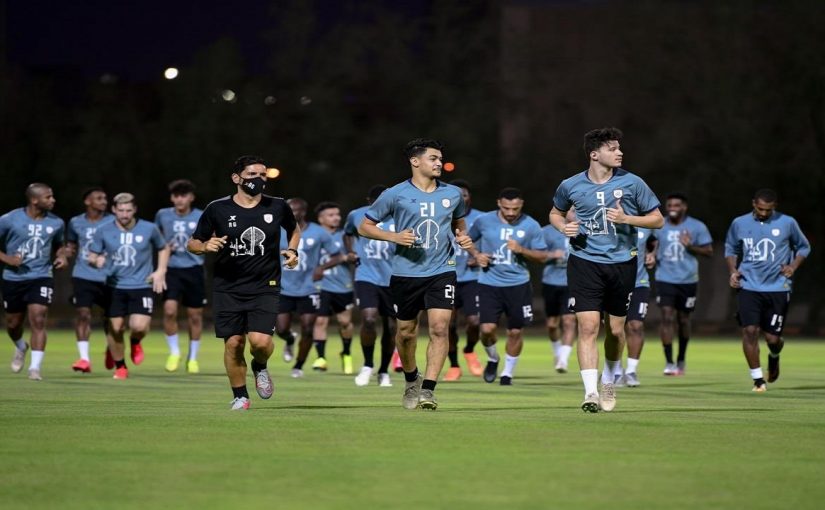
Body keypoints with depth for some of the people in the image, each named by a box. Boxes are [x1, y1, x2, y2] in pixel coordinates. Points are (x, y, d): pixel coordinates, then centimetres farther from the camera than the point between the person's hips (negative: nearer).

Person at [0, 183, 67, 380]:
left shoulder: (56, 223, 1)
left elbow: (59, 245, 19)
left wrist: (61, 256, -2)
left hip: (41, 277, 0)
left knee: (38, 320, -16)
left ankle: (35, 367, -12)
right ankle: (20, 347, 47)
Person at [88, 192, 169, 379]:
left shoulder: (149, 229, -2)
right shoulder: (103, 231, -2)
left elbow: (163, 248, 15)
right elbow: (91, 256, 5)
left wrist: (161, 271, 1)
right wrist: (96, 260, -19)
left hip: (142, 286, -1)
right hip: (115, 287, 1)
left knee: (139, 326, -18)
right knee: (115, 329, 1)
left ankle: (135, 342, 20)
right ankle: (120, 367, 24)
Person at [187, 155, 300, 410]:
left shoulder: (278, 207, 4)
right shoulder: (217, 209, -1)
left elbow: (294, 229, 24)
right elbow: (192, 243, 7)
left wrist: (292, 250, 5)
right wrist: (205, 246, -15)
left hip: (264, 287, 0)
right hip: (227, 288, 0)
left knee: (260, 340, -16)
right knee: (233, 343, -3)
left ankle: (260, 367, 20)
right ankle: (240, 396, 16)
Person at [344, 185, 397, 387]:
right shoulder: (356, 216, 0)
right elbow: (348, 233, 22)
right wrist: (350, 252, 5)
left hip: (393, 279, 1)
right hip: (366, 277, -1)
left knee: (391, 327, 5)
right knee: (369, 319, -19)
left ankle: (384, 371, 24)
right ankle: (368, 365, 2)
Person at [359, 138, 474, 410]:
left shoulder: (453, 194, 7)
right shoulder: (395, 194, -3)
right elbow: (364, 226, 2)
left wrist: (465, 240, 4)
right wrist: (394, 237, -13)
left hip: (442, 271, 1)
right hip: (406, 272, -1)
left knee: (439, 328, -16)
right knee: (406, 332, 10)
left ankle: (428, 389, -15)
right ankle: (411, 380, 36)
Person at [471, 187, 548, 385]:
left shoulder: (531, 226, -3)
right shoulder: (484, 221, -1)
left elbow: (543, 257, 1)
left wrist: (522, 250, -16)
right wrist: (476, 255, -3)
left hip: (518, 285, 0)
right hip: (489, 284, 0)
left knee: (515, 331, 3)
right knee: (487, 329, -11)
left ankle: (508, 372, 22)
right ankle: (492, 359, 20)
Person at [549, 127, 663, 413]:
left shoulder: (632, 183, -2)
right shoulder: (571, 186, 0)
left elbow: (658, 220, 3)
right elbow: (555, 213, 20)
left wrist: (627, 218, -13)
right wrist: (563, 227, -2)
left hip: (621, 263, 1)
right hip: (584, 263, -1)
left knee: (616, 330, 9)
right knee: (588, 326, -14)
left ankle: (608, 380, 36)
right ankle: (591, 392, -15)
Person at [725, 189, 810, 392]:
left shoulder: (787, 223, 0)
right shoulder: (739, 224, 4)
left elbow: (804, 247, 14)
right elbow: (730, 248, 19)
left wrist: (793, 266, -2)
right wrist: (733, 271, 3)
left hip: (778, 287, -1)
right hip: (748, 286, 1)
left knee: (772, 338, -1)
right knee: (750, 330, -14)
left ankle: (774, 357, 38)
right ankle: (757, 379, -3)